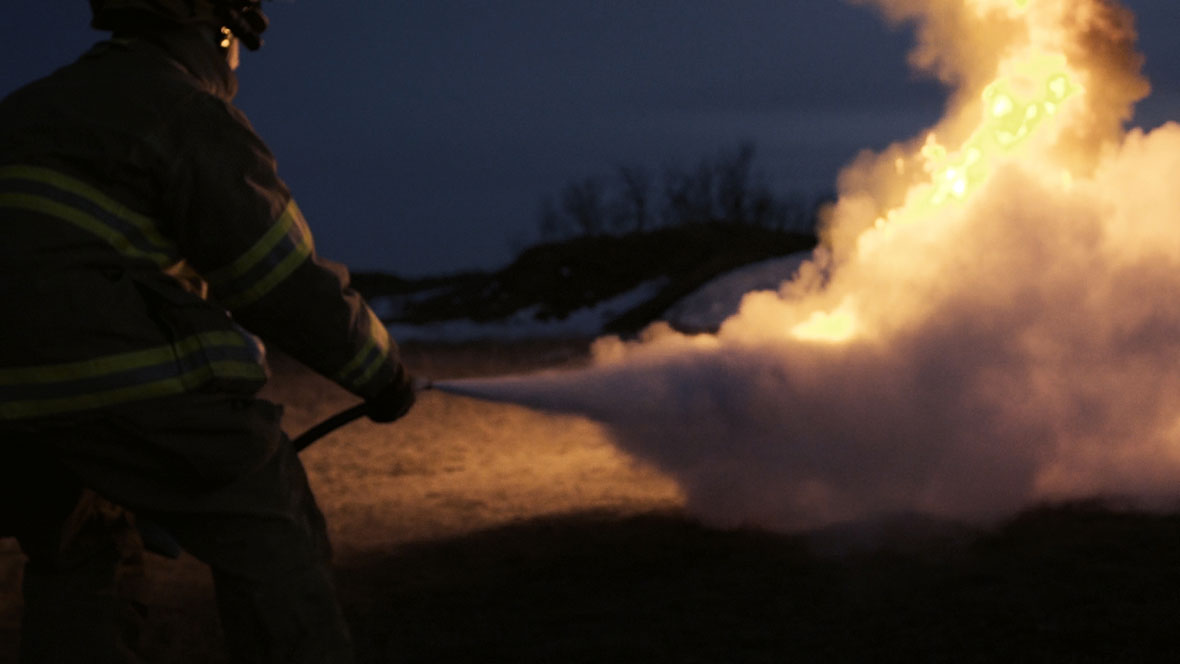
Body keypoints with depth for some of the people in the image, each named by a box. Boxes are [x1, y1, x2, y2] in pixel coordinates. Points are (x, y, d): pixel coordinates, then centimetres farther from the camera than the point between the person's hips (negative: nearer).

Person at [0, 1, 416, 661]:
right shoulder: (189, 113, -2)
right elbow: (286, 282, -6)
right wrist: (384, 373, 4)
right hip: (132, 383, -7)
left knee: (74, 567, 22)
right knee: (273, 542, 3)